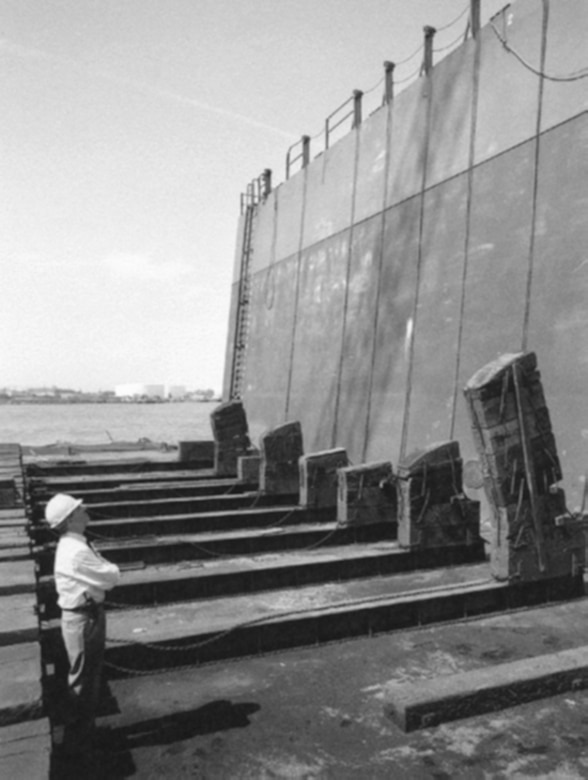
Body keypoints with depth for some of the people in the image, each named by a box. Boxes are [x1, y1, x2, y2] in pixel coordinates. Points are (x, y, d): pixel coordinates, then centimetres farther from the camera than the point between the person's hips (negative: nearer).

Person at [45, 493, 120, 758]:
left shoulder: (74, 544, 5)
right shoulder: (76, 552, -28)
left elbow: (99, 575, 10)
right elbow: (111, 577, -22)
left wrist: (104, 570, -10)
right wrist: (110, 569, -3)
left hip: (87, 614, 10)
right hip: (83, 619, -10)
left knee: (88, 676, 24)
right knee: (83, 680, 7)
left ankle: (83, 730, 42)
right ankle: (76, 742, 24)